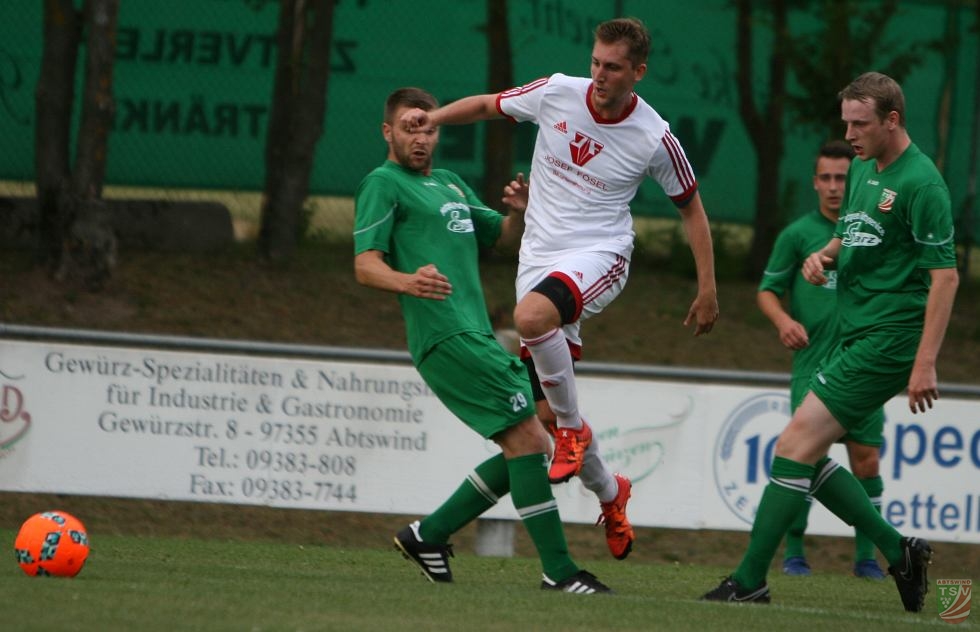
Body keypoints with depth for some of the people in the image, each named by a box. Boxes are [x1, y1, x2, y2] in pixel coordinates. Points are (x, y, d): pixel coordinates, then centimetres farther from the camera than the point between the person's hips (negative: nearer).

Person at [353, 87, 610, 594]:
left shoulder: (451, 186, 25)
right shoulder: (383, 184, 0)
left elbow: (503, 235, 31)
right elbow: (365, 265, -10)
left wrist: (519, 212, 7)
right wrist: (407, 281, -32)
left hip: (477, 337, 9)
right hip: (446, 337, -9)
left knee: (529, 449, 8)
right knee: (527, 437, -15)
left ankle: (429, 534, 15)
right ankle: (558, 569, -14)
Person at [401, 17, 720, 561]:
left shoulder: (654, 138, -9)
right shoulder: (557, 93, -2)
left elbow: (690, 207, 4)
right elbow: (488, 105, 15)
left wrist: (707, 289, 2)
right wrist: (434, 117, -3)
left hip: (598, 256, -4)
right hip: (538, 257, 5)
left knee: (532, 314, -38)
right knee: (546, 412, 3)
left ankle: (574, 430, -18)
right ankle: (609, 494, 27)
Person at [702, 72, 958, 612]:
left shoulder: (920, 183, -14)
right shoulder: (862, 169, 13)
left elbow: (945, 274, -17)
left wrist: (925, 362, -23)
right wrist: (823, 256, 3)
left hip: (887, 341, -10)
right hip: (853, 336, 10)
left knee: (797, 446, -13)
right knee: (806, 455, 8)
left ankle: (750, 580, -10)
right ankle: (897, 551, 16)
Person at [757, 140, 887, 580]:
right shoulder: (798, 234, 2)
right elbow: (767, 290, 6)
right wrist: (783, 320, -14)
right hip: (813, 363, -2)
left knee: (866, 459, -1)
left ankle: (866, 555, 8)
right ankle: (794, 551, 2)